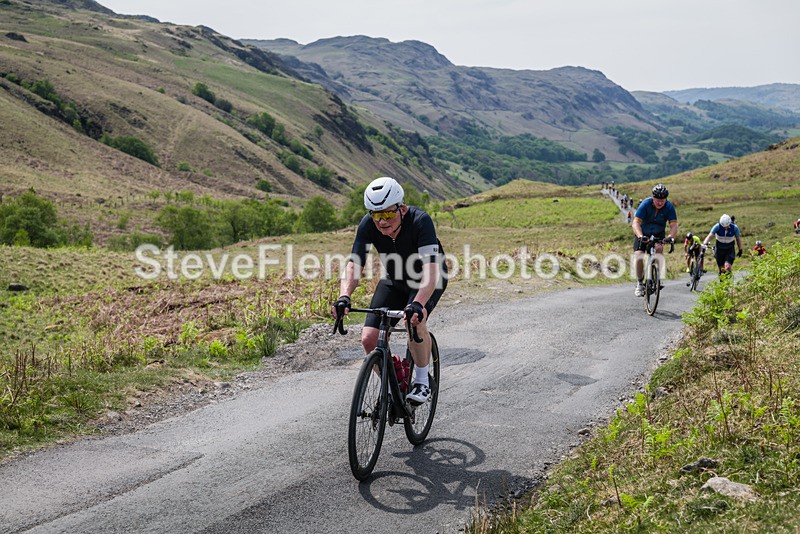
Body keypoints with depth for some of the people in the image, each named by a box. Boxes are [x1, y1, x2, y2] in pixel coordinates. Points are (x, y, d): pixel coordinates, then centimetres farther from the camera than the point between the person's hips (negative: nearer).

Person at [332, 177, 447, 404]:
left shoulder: (420, 221, -35)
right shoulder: (368, 225, -24)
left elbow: (431, 269, -45)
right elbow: (354, 264, -27)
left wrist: (418, 303, -61)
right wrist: (344, 296, -46)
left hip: (427, 280, -4)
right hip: (394, 280, 4)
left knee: (416, 322, -34)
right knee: (369, 339, -11)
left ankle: (422, 381, -10)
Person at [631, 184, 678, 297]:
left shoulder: (669, 207, -18)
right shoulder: (645, 204, -24)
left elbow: (674, 225, -25)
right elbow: (636, 223, -32)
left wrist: (671, 237, -46)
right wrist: (640, 236, -51)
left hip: (658, 234, 1)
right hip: (643, 234, -1)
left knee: (658, 249, -29)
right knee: (638, 257, -21)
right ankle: (640, 283, 1)